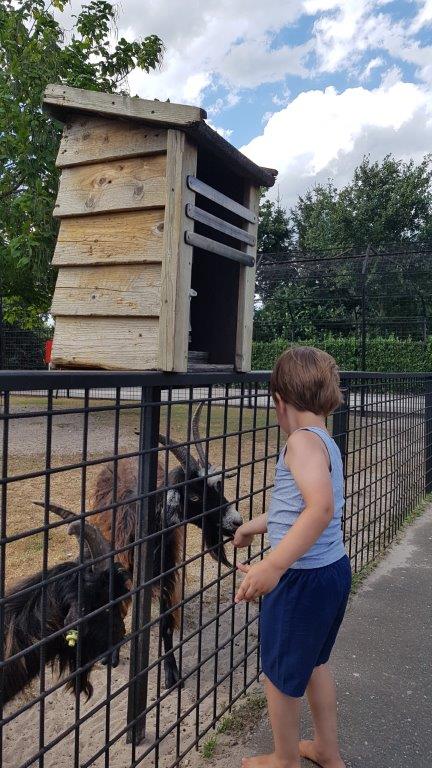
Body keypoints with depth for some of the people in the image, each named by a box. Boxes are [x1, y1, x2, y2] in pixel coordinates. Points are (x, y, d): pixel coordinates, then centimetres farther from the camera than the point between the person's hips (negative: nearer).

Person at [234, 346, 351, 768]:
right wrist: (256, 525, 34)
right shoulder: (325, 442, 8)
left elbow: (322, 507, -37)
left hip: (302, 578, -9)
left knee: (279, 672, 16)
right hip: (334, 571, 9)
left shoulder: (303, 440, -20)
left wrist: (273, 565, -40)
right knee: (313, 662, 29)